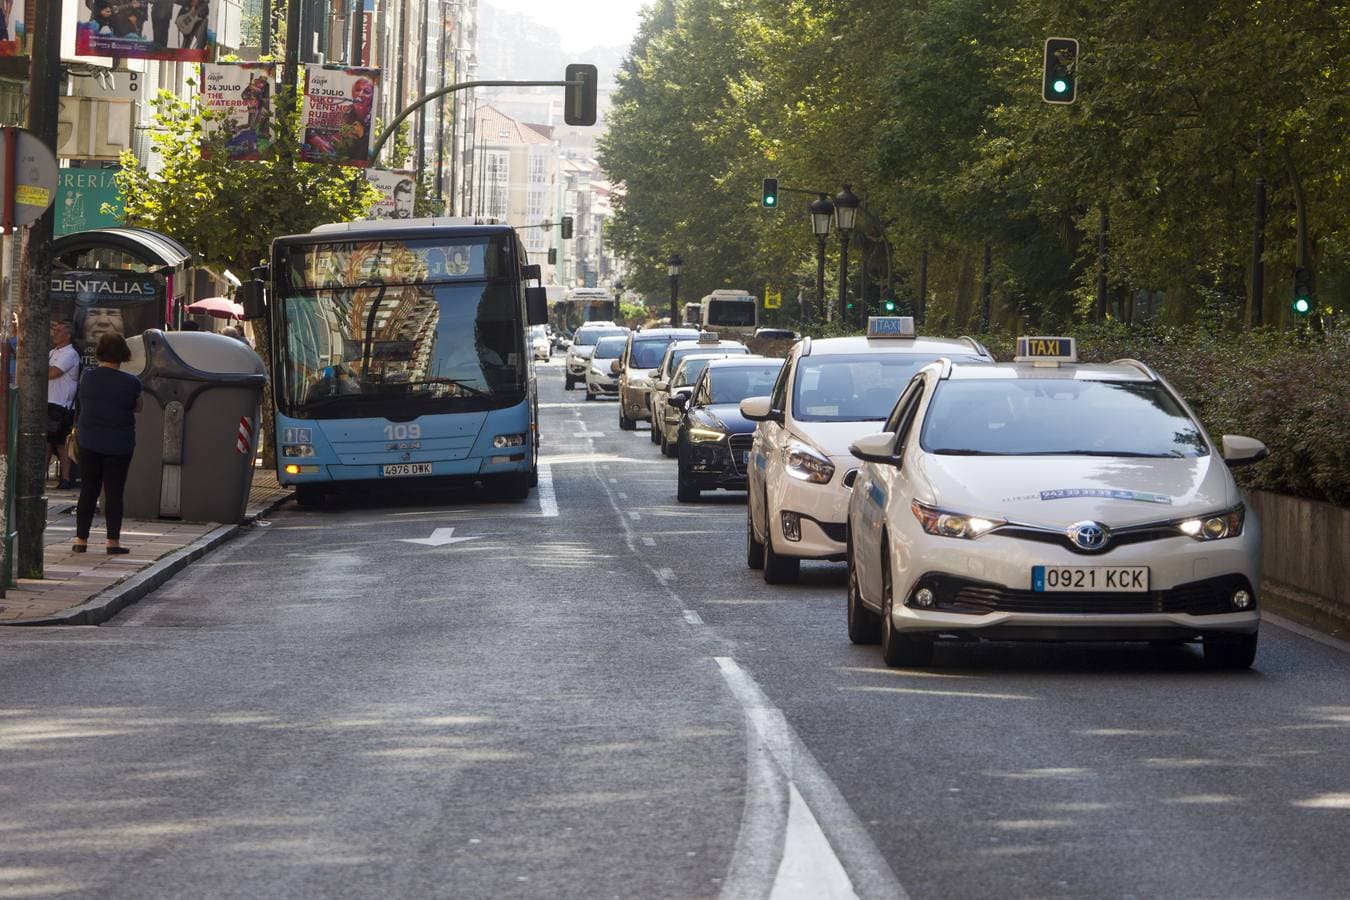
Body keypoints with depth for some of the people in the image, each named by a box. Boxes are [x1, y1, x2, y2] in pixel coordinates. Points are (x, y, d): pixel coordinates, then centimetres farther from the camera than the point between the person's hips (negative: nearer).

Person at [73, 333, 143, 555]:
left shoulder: (88, 377, -3)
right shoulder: (130, 382, -13)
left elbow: (84, 402, 9)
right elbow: (138, 406, 2)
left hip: (89, 442, 3)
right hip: (119, 444, -3)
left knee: (88, 489, 11)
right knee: (114, 491, 4)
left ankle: (81, 539, 10)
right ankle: (113, 541, 4)